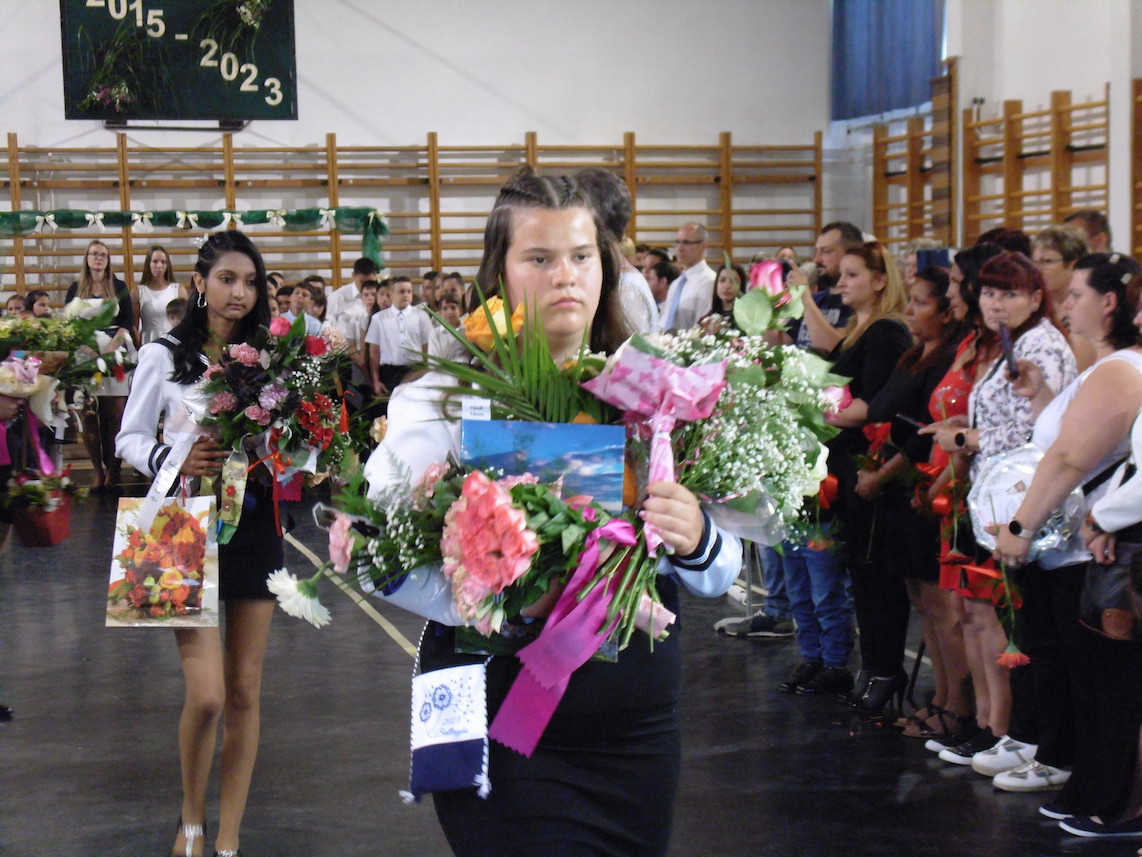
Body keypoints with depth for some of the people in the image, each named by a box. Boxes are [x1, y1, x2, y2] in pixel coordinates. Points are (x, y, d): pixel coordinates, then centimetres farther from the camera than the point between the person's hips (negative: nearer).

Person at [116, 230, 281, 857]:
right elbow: (130, 438, 3)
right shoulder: (164, 357, -1)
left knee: (245, 691, 6)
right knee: (206, 693, -10)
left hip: (255, 522, 3)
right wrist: (175, 460, -16)